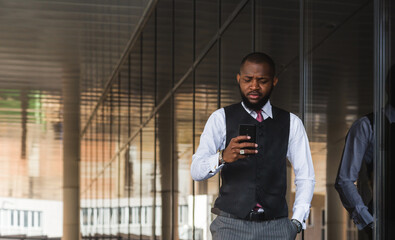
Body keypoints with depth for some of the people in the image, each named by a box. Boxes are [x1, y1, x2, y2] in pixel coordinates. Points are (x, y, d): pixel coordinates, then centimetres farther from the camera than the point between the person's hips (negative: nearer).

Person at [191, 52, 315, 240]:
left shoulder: (291, 123, 10)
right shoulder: (221, 118, 4)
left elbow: (305, 177, 11)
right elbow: (196, 171, -8)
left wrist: (296, 222, -2)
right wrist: (222, 157, -28)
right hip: (232, 224, -1)